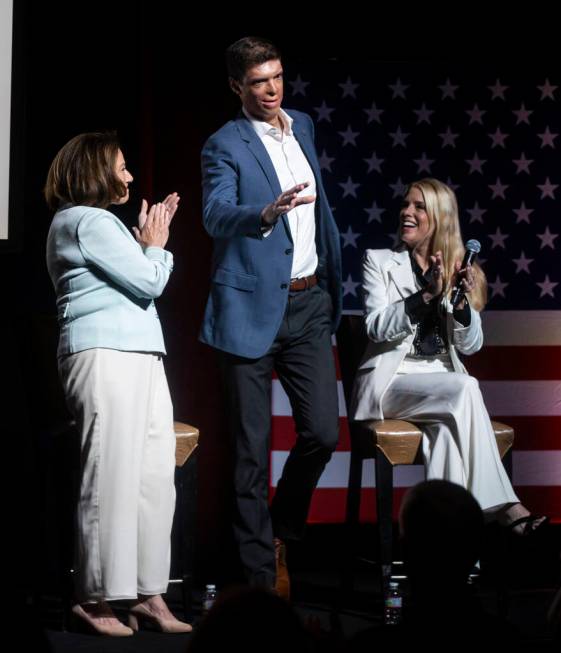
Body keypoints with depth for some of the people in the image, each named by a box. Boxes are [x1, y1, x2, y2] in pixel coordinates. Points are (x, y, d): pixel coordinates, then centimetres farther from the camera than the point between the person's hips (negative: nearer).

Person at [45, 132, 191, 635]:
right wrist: (156, 247, 7)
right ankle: (96, 601, -5)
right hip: (106, 357, -10)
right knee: (112, 481, -9)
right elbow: (148, 281, -11)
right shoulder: (87, 222, -7)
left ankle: (149, 595, 7)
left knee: (154, 479, 5)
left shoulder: (98, 222, 25)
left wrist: (149, 246, 16)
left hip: (139, 358, 10)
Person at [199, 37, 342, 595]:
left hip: (308, 303, 5)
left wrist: (333, 279, 25)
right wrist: (268, 213, -42)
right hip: (252, 308, -5)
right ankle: (260, 571, 6)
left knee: (323, 432, -3)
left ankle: (281, 530, 23)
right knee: (252, 448, -1)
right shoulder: (224, 146, -6)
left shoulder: (302, 127, 15)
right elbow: (216, 216, -23)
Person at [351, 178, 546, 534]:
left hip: (443, 378, 3)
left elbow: (470, 345, 8)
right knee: (465, 388, -31)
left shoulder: (457, 271, 15)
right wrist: (427, 294, -20)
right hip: (394, 380, -3)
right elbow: (377, 327, -8)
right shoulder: (379, 261, 7)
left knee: (446, 429, -33)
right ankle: (501, 505, -32)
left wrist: (462, 302, -11)